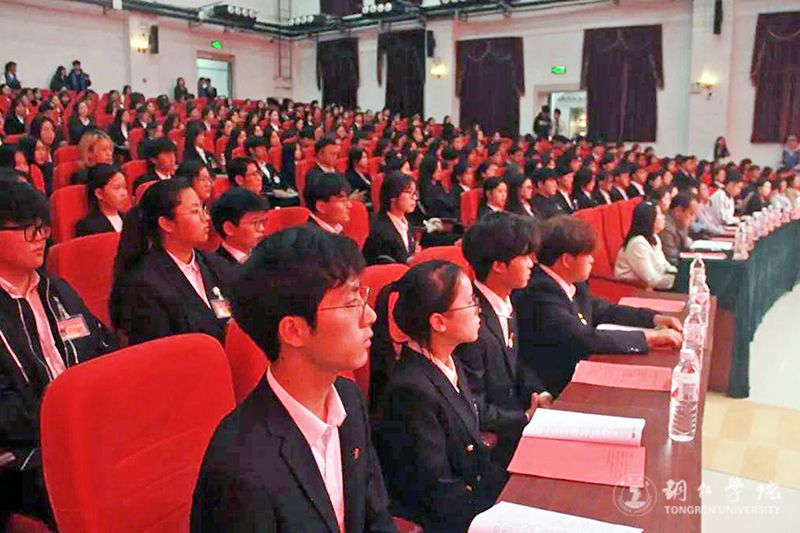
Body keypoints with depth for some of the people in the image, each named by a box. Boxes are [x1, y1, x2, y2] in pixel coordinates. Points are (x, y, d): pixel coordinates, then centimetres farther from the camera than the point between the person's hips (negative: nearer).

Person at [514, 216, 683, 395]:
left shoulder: (572, 284, 3)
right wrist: (650, 336, -18)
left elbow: (603, 310, 19)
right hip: (557, 392, -8)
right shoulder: (540, 294, -24)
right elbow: (588, 339, -27)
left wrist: (654, 318, 6)